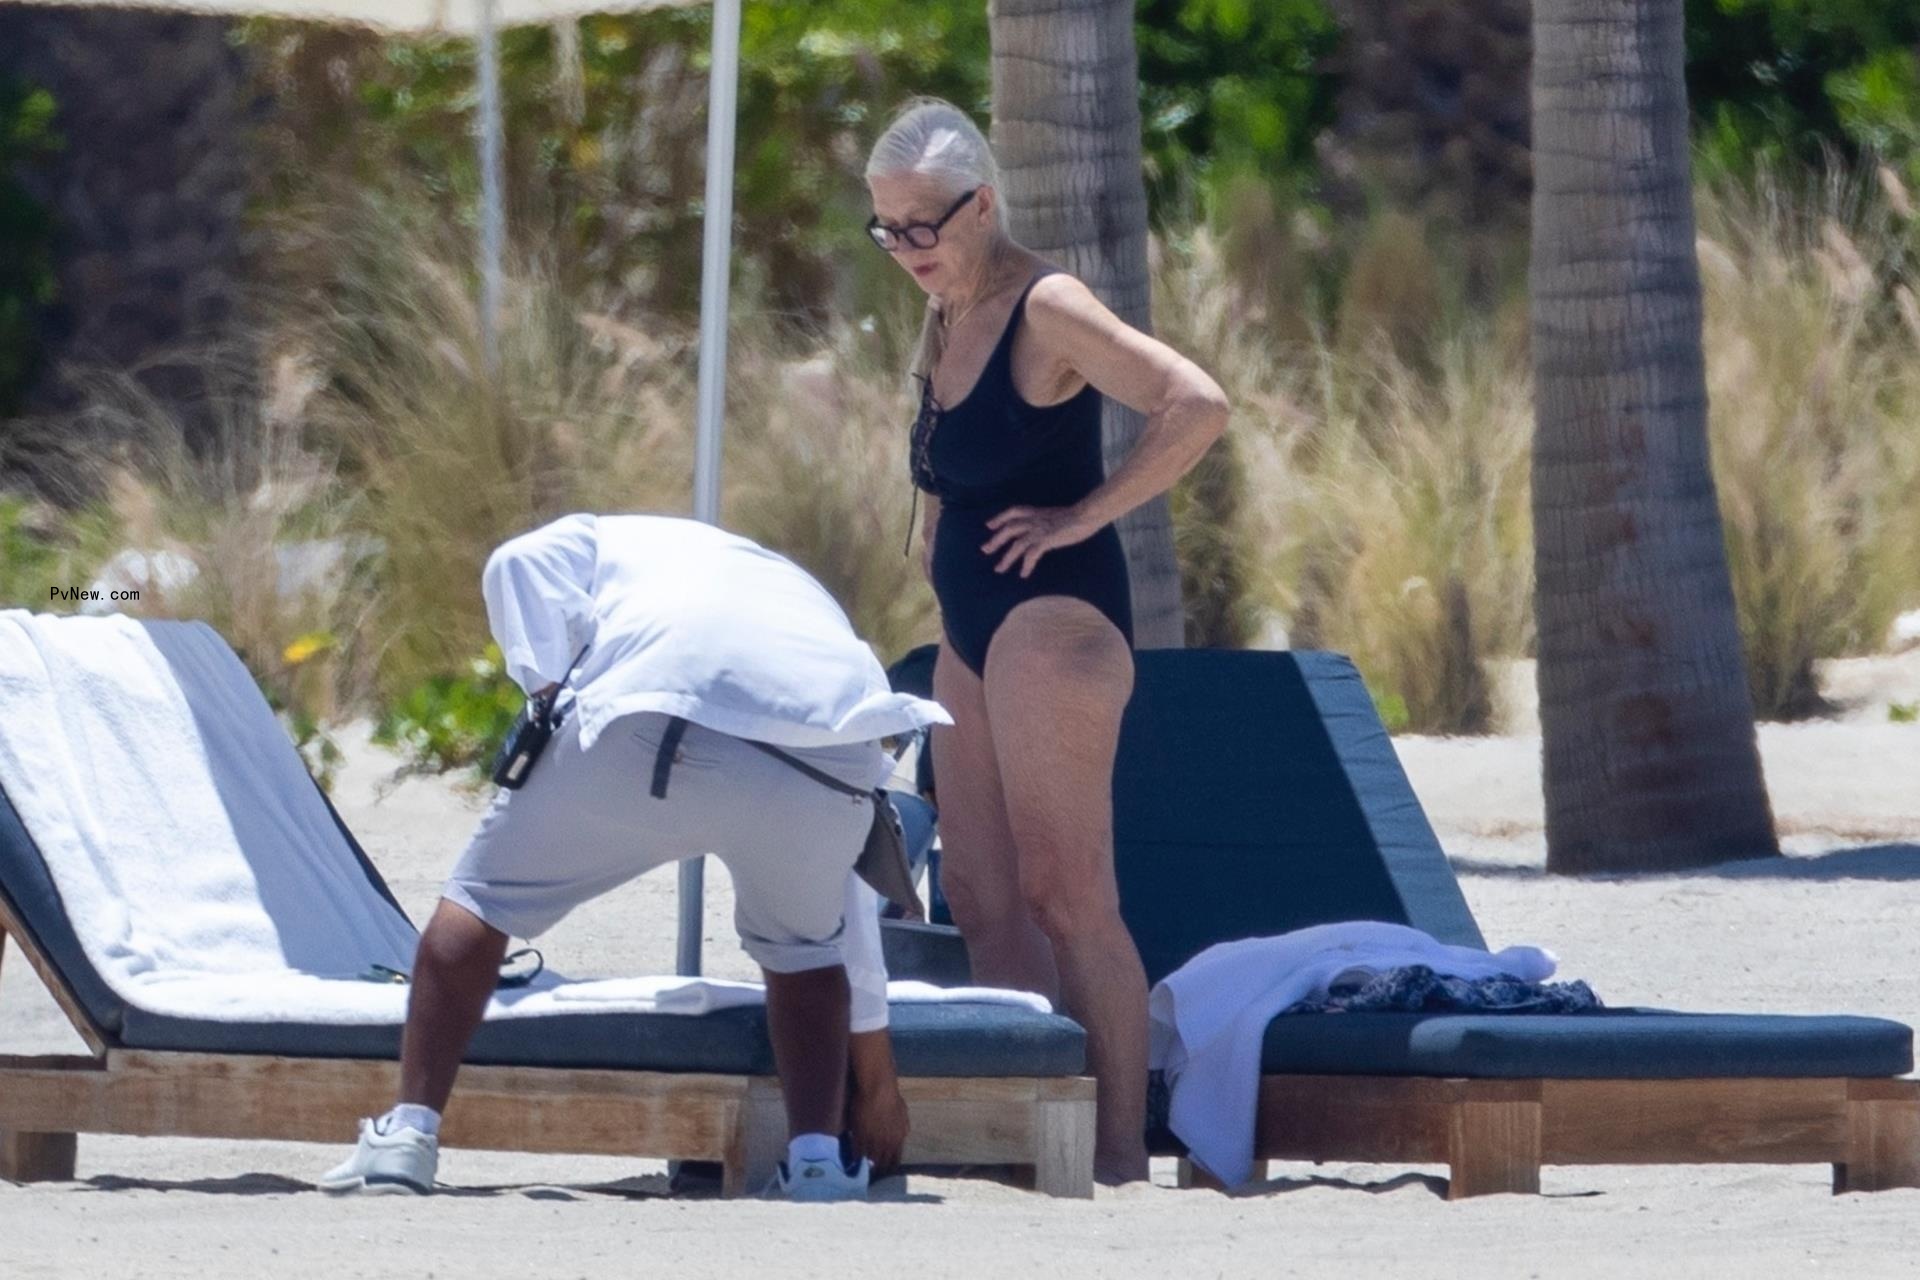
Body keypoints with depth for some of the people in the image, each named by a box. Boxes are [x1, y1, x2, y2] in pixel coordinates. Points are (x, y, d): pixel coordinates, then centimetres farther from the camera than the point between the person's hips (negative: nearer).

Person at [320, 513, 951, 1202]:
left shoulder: (603, 540, 39)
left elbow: (520, 567, 10)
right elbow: (848, 895, 43)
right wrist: (878, 1085, 47)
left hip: (652, 716, -3)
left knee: (481, 898, 16)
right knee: (803, 945, 31)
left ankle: (406, 1136, 6)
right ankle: (818, 1161, 14)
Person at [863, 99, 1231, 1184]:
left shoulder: (1045, 309, -12)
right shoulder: (947, 322, 15)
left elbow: (1200, 408, -23)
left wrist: (1087, 514, -17)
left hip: (1052, 617, -10)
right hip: (975, 632, 10)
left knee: (1064, 895, -11)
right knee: (980, 895, 7)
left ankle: (1125, 1159, -10)